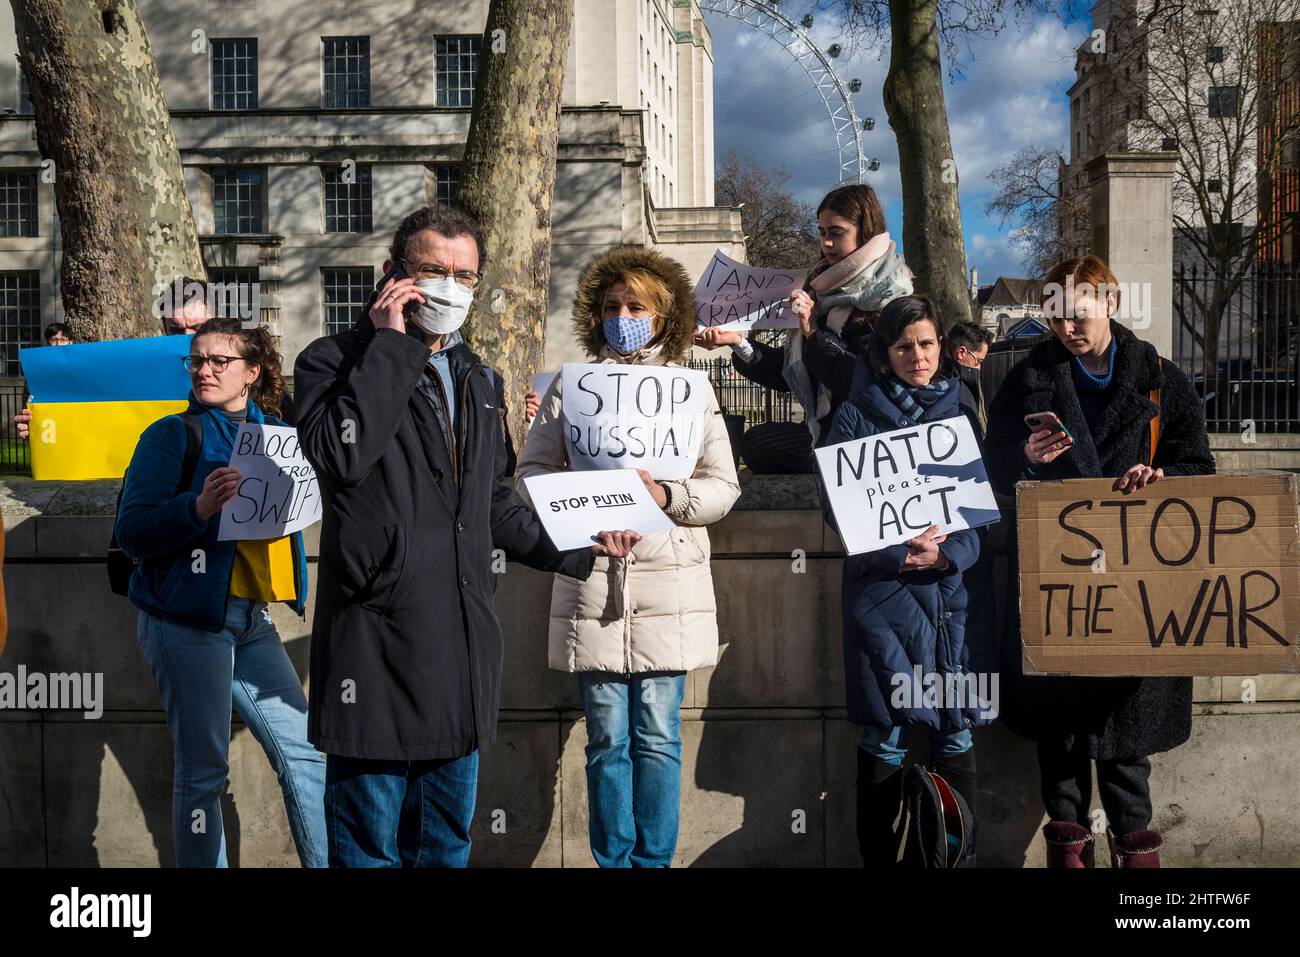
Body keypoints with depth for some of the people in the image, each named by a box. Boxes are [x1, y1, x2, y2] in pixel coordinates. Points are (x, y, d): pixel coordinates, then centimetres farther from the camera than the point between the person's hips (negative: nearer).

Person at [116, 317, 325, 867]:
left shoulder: (274, 434, 12)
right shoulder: (172, 435, -3)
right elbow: (131, 531, -10)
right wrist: (200, 507, -26)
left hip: (251, 621, 5)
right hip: (186, 622, -5)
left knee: (302, 749, 5)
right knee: (203, 766, -2)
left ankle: (327, 861, 16)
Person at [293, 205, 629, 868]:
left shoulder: (476, 379, 19)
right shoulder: (335, 361, -3)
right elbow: (340, 453, -24)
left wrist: (576, 548, 18)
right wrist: (391, 346, -17)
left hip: (463, 651, 7)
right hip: (380, 646, -7)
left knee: (447, 843, 15)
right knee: (370, 845, 1)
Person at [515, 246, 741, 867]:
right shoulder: (569, 387, 10)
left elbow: (723, 487, 6)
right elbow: (529, 473, 6)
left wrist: (666, 497, -12)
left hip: (668, 582, 0)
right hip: (591, 582, 0)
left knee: (657, 736, 2)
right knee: (607, 737, 3)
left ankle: (654, 860, 12)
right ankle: (613, 860, 14)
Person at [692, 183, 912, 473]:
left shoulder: (888, 300, -9)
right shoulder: (828, 292, 14)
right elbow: (791, 372, 13)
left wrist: (815, 335, -13)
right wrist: (738, 342, 2)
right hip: (825, 428, 7)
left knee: (758, 442, -22)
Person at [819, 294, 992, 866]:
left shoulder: (964, 413, 10)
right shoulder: (857, 417, 4)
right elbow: (836, 506, -2)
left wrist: (947, 554, -11)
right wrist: (901, 552, -15)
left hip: (954, 589, 2)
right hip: (882, 592, -2)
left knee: (956, 731, 2)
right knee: (884, 736, 1)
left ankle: (962, 857, 12)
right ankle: (878, 858, 11)